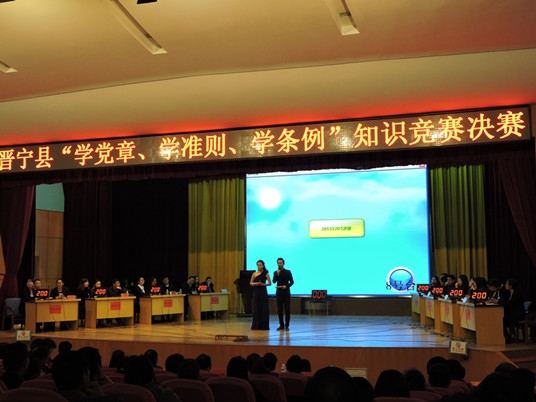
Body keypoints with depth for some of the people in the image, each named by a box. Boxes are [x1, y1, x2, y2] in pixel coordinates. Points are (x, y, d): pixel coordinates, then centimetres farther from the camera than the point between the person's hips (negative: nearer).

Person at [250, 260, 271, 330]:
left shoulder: (266, 274, -1)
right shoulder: (254, 274, 6)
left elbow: (270, 283, -1)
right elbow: (251, 283, 7)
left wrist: (263, 284, -17)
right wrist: (255, 284, -13)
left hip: (263, 292, -2)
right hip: (256, 292, 2)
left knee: (264, 308, -1)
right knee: (256, 308, 3)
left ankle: (264, 326, 7)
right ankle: (256, 325, 10)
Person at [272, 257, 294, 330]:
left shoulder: (288, 272, 2)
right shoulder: (276, 273, 8)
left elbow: (292, 282, 2)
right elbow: (274, 282, -5)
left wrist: (286, 286, -15)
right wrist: (277, 274, -16)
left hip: (286, 293, -2)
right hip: (279, 293, 2)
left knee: (287, 310, -3)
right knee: (279, 310, 3)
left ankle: (287, 325, 4)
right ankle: (281, 325, 11)